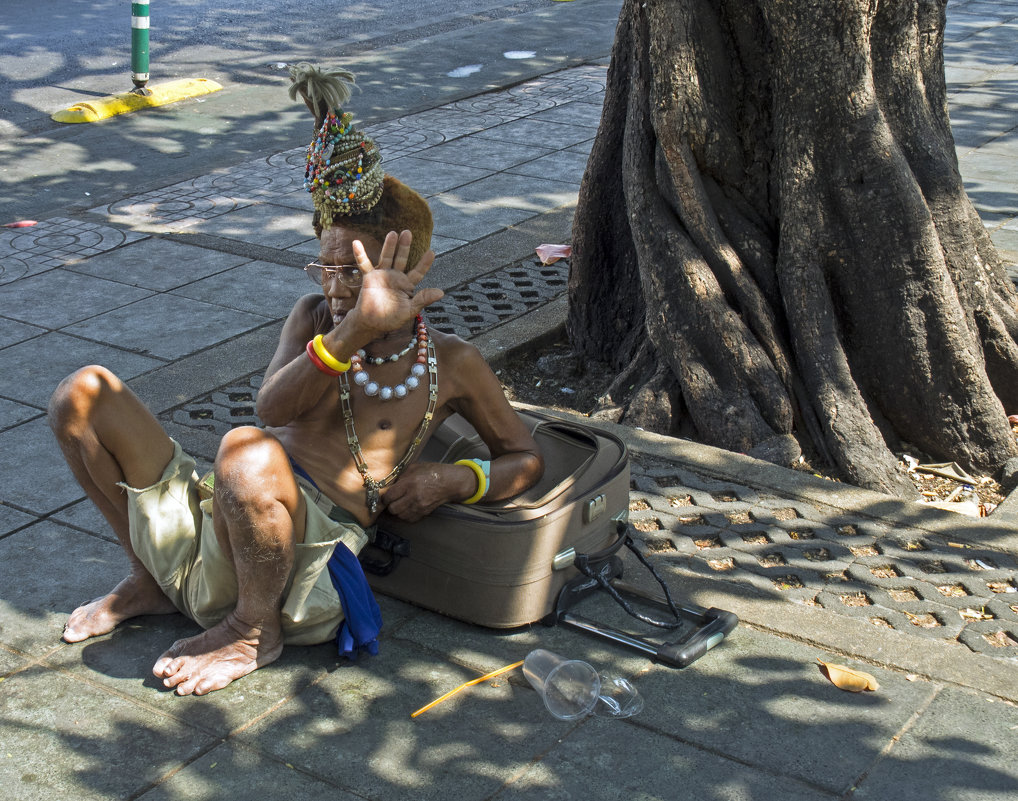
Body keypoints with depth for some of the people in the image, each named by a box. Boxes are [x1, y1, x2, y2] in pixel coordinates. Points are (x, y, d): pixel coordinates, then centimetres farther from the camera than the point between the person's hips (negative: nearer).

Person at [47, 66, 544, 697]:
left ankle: (254, 630, -10)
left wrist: (456, 478, -6)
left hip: (309, 550, -5)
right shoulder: (316, 317, 14)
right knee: (86, 393, -4)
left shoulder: (451, 364, 7)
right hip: (209, 525, 6)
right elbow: (274, 406, -9)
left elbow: (527, 459, 16)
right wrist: (356, 326, -26)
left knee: (249, 452, -39)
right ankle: (150, 578, 12)